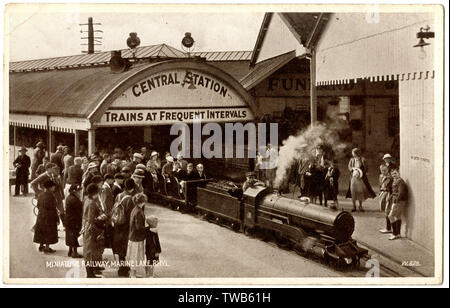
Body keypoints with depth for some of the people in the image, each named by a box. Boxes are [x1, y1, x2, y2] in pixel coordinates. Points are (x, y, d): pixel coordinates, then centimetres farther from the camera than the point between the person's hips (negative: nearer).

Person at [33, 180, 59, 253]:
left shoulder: (40, 195, 2)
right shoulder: (50, 196, -20)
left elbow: (38, 206, 9)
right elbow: (52, 208, -18)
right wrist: (56, 218, -12)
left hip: (40, 215, 7)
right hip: (49, 217, -7)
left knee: (41, 232, 18)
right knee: (49, 233, 3)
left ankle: (41, 246, 29)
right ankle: (47, 248, 7)